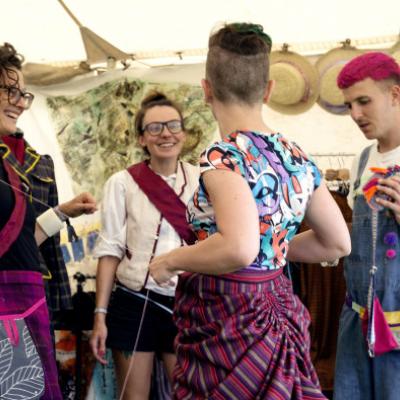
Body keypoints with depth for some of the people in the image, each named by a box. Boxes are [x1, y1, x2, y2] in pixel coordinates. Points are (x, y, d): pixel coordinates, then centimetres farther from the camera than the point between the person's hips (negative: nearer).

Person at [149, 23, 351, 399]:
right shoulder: (296, 157, 5)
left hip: (228, 323, -7)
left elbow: (238, 249, -32)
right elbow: (337, 243, 14)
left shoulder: (224, 155, -17)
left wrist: (170, 261, -17)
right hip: (277, 314, 7)